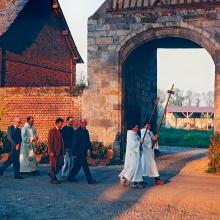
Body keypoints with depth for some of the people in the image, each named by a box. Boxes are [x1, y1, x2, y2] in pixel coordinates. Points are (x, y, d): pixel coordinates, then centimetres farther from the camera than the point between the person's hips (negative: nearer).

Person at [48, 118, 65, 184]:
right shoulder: (52, 131, -10)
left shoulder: (60, 131, 12)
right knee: (54, 165, 0)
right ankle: (53, 179, 10)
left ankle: (51, 173, 27)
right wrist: (51, 151, -19)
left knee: (61, 163, 9)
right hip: (54, 151, -7)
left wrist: (63, 151, 10)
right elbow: (50, 142, -14)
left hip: (60, 151, 8)